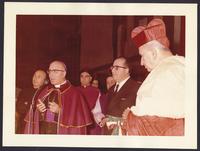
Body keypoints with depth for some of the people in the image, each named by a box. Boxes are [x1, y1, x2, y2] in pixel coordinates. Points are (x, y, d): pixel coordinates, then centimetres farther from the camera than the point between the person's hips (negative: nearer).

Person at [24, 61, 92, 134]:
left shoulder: (73, 93, -4)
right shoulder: (46, 91, 12)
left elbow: (79, 118, -10)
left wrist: (60, 111, -19)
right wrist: (39, 111, -6)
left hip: (62, 132, -4)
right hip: (43, 131, 4)